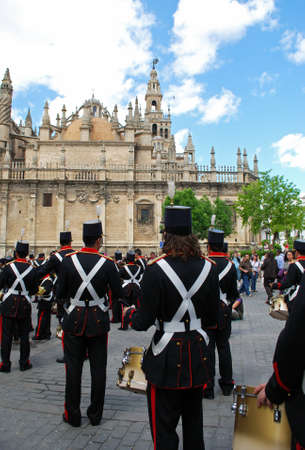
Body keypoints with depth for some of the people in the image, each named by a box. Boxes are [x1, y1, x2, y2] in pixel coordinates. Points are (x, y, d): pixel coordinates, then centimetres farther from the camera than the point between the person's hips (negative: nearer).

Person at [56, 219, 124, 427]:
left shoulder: (68, 260, -8)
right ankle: (95, 414, 24)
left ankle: (73, 414, 23)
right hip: (98, 321, -1)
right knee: (98, 369, 11)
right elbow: (118, 294, -5)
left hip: (74, 320, 1)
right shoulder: (107, 263, -11)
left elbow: (60, 294, -5)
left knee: (73, 368, 12)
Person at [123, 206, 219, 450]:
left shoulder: (156, 269, -17)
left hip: (168, 358, -4)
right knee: (194, 423, 23)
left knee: (164, 428, 12)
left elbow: (144, 322, -15)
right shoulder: (209, 267, -4)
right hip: (198, 355, 5)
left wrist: (130, 313, 6)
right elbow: (213, 319, 2)